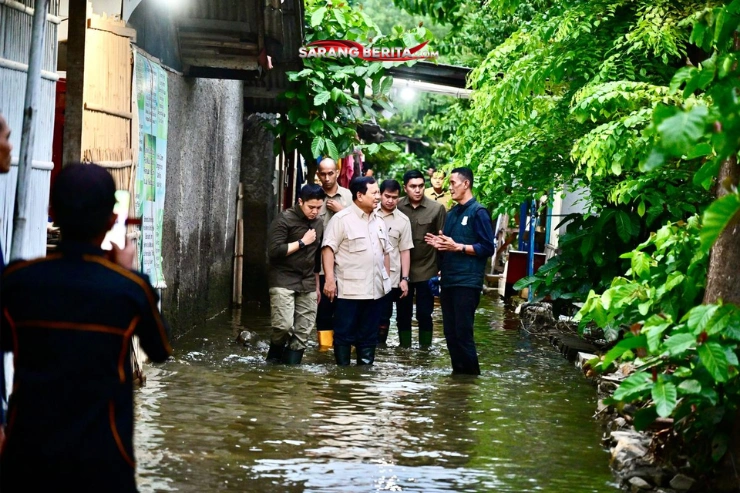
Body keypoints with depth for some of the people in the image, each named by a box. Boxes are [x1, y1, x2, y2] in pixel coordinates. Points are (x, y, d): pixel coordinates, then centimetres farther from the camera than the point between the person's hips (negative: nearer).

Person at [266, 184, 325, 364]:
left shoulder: (318, 224, 12)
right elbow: (274, 251, -17)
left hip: (307, 284, 6)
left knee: (303, 332, 1)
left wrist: (317, 285, 22)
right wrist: (302, 242, -13)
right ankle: (273, 360, 7)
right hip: (283, 281, -6)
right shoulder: (284, 219, -8)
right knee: (284, 325, -18)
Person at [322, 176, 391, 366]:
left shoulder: (378, 222, 14)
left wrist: (387, 278, 16)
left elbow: (385, 251, 22)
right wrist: (330, 279, -19)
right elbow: (328, 249, -12)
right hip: (349, 289, -6)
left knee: (369, 336, 11)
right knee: (344, 334, 0)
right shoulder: (342, 219, -7)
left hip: (374, 289, 6)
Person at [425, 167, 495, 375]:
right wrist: (439, 243, 4)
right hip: (448, 280, 8)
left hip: (467, 281, -8)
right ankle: (458, 371, 16)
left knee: (463, 332, -7)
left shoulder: (478, 212, -7)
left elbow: (487, 248, -11)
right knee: (450, 331, 8)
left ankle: (471, 374, 2)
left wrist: (457, 247, -16)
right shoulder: (451, 213, 17)